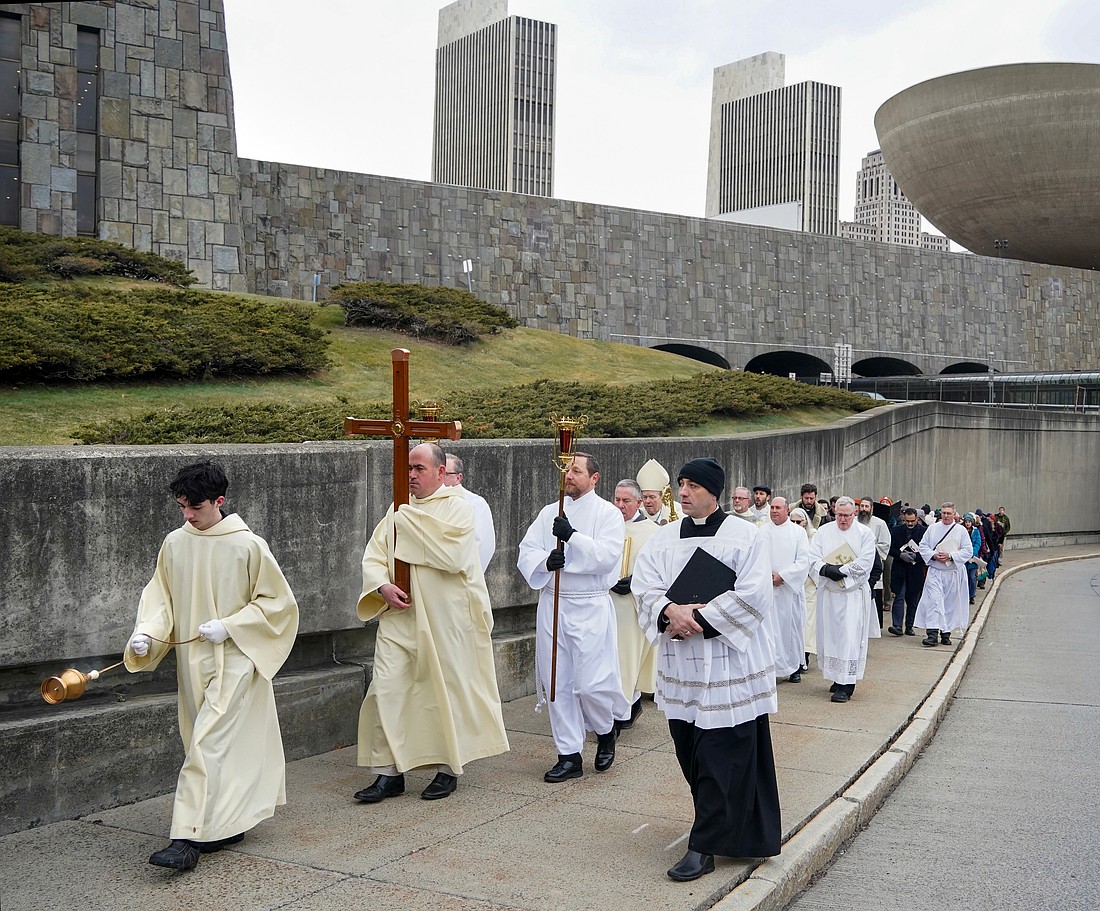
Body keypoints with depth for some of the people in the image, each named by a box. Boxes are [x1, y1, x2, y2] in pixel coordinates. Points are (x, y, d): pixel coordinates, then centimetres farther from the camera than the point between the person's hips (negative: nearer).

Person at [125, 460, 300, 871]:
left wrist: (228, 626, -13)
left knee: (208, 744, -11)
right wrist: (147, 633, -7)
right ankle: (226, 824, 25)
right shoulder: (174, 544, 3)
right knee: (214, 743, 12)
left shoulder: (248, 546, -10)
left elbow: (276, 601, -4)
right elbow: (160, 596, 12)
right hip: (192, 659, 5)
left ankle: (189, 837, -12)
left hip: (234, 658, -5)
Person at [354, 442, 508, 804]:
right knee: (387, 688, -2)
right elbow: (373, 555, 8)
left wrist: (409, 522, -14)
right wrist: (383, 586, -12)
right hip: (400, 615, 5)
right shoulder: (400, 510, 11)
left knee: (447, 689, 5)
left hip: (444, 617, -4)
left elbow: (452, 554, -21)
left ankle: (448, 768, 20)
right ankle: (389, 772, 7)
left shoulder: (457, 506, -5)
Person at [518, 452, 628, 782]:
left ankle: (606, 730, 25)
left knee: (591, 683, -7)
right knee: (558, 682, 5)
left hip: (590, 608, -4)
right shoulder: (549, 513, 14)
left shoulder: (608, 514, 0)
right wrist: (546, 561, -15)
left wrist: (573, 536, -23)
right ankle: (569, 756, 15)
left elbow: (608, 555, -14)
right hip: (552, 605, 5)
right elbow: (526, 551, 6)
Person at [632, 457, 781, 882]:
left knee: (720, 756, -4)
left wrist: (698, 617, -16)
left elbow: (752, 594, -13)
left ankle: (705, 846, 2)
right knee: (690, 751, 12)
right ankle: (724, 826, 31)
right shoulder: (664, 538, 8)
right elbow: (644, 585, 0)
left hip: (728, 662, -5)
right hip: (679, 665, 5)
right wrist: (671, 611, -20)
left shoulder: (744, 536, -5)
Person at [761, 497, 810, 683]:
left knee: (792, 626, 5)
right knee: (770, 627, -4)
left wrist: (782, 576, -12)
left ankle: (794, 668, 17)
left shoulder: (798, 532, 2)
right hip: (767, 587, 0)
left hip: (791, 587, 0)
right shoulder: (762, 532, 5)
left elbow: (804, 561, -4)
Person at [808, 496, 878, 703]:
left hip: (854, 594, -3)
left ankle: (846, 686, -7)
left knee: (850, 637, -7)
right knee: (830, 635, 8)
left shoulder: (864, 533, -1)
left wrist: (840, 570, -15)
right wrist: (826, 569, -20)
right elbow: (813, 558, -1)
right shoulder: (823, 531, 7)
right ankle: (838, 677, 22)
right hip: (828, 593, 4)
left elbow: (865, 564, -10)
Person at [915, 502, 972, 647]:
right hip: (935, 571, 0)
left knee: (950, 603, 7)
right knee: (934, 601, -12)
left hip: (954, 572, 0)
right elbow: (923, 546, 7)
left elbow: (968, 551, -2)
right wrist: (934, 555, -11)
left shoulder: (961, 530, 2)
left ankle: (946, 633, 19)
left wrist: (950, 556, -14)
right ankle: (933, 634, -17)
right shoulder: (932, 529, 6)